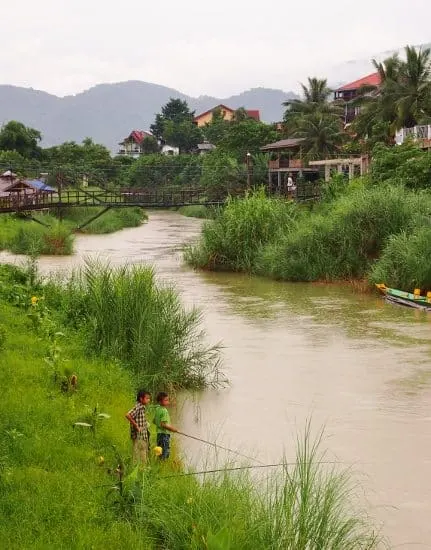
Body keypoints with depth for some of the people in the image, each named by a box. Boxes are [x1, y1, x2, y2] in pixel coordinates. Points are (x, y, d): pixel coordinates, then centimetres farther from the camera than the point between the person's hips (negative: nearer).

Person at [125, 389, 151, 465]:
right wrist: (136, 425, -22)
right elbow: (128, 415, -29)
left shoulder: (142, 407, 13)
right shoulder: (138, 407, -16)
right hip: (139, 436, -10)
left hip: (144, 436, 10)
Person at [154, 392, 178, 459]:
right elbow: (163, 424, -24)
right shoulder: (164, 411, -19)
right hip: (165, 434, -9)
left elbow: (154, 421, 18)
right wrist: (172, 428, -13)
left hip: (159, 433, 9)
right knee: (165, 452, -3)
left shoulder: (157, 409, 8)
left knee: (159, 452, 15)